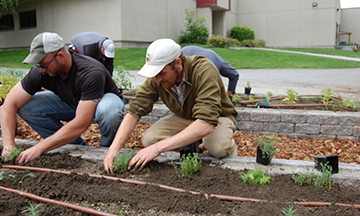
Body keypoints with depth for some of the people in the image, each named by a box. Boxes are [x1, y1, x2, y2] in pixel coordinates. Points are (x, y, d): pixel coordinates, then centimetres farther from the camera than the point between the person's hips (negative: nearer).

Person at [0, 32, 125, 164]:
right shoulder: (41, 72, -21)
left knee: (107, 109, -43)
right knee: (25, 106, -16)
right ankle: (76, 145, -2)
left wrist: (39, 148, -38)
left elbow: (81, 124, -41)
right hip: (71, 103, 5)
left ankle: (107, 148, -8)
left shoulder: (91, 73, -37)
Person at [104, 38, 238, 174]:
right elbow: (134, 111, -16)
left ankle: (229, 145, 0)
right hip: (185, 117, 5)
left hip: (218, 117, -5)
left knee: (218, 146, -38)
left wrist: (158, 147, -48)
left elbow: (207, 123, -45)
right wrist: (114, 148, -32)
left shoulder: (204, 71, -36)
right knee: (149, 138, -19)